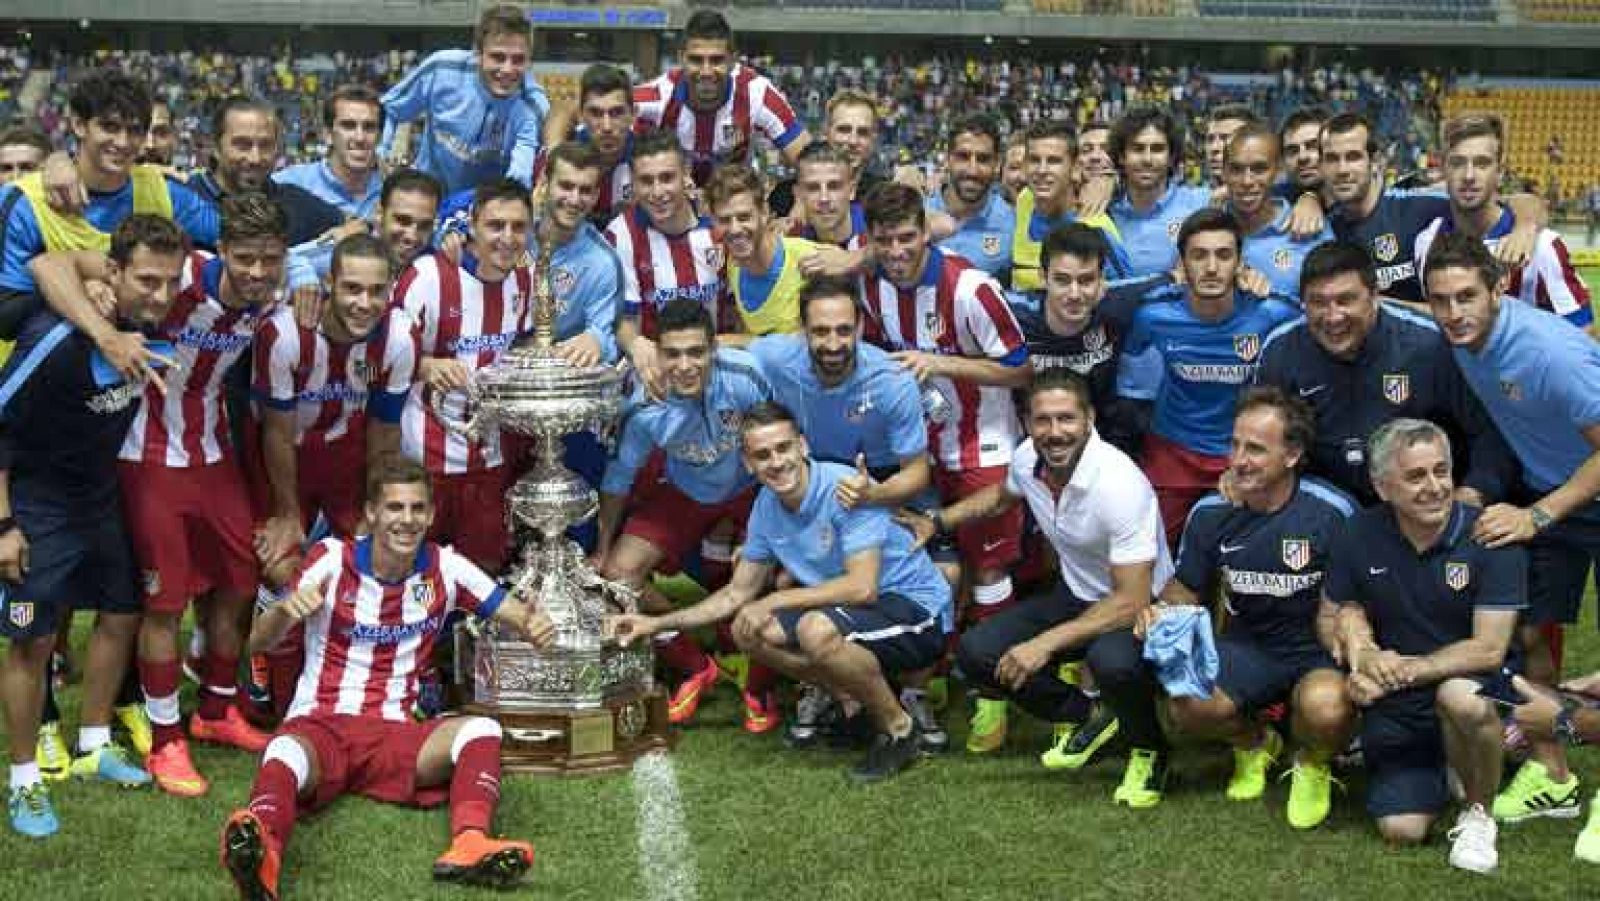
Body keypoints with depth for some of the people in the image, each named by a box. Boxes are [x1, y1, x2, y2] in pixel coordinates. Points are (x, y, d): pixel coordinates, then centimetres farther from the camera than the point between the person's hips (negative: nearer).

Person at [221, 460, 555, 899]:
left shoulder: (445, 568, 4)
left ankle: (469, 844, -50)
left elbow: (516, 615, 6)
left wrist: (534, 625, -20)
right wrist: (287, 610, -25)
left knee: (482, 731, -26)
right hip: (318, 723, -2)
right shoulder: (332, 558, -1)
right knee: (286, 755, -38)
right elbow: (258, 642, -1)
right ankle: (261, 850, -68)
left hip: (394, 733, 2)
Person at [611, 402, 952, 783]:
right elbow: (738, 594, 13)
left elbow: (863, 587, -28)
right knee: (749, 631, -3)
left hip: (918, 610, -8)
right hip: (849, 609, 8)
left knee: (816, 630, -34)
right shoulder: (767, 506, 1)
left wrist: (775, 601, -20)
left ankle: (900, 730, -11)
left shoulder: (844, 487, -23)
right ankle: (855, 697, 9)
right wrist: (659, 623, 7)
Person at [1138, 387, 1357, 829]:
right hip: (1247, 646, 3)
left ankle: (1314, 763, 5)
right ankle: (1254, 742, 13)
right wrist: (1162, 612, -12)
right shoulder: (1210, 513, -4)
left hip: (1317, 649, -3)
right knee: (1188, 708, -27)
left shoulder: (1332, 512, -14)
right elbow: (1186, 588, 11)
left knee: (1326, 708, -37)